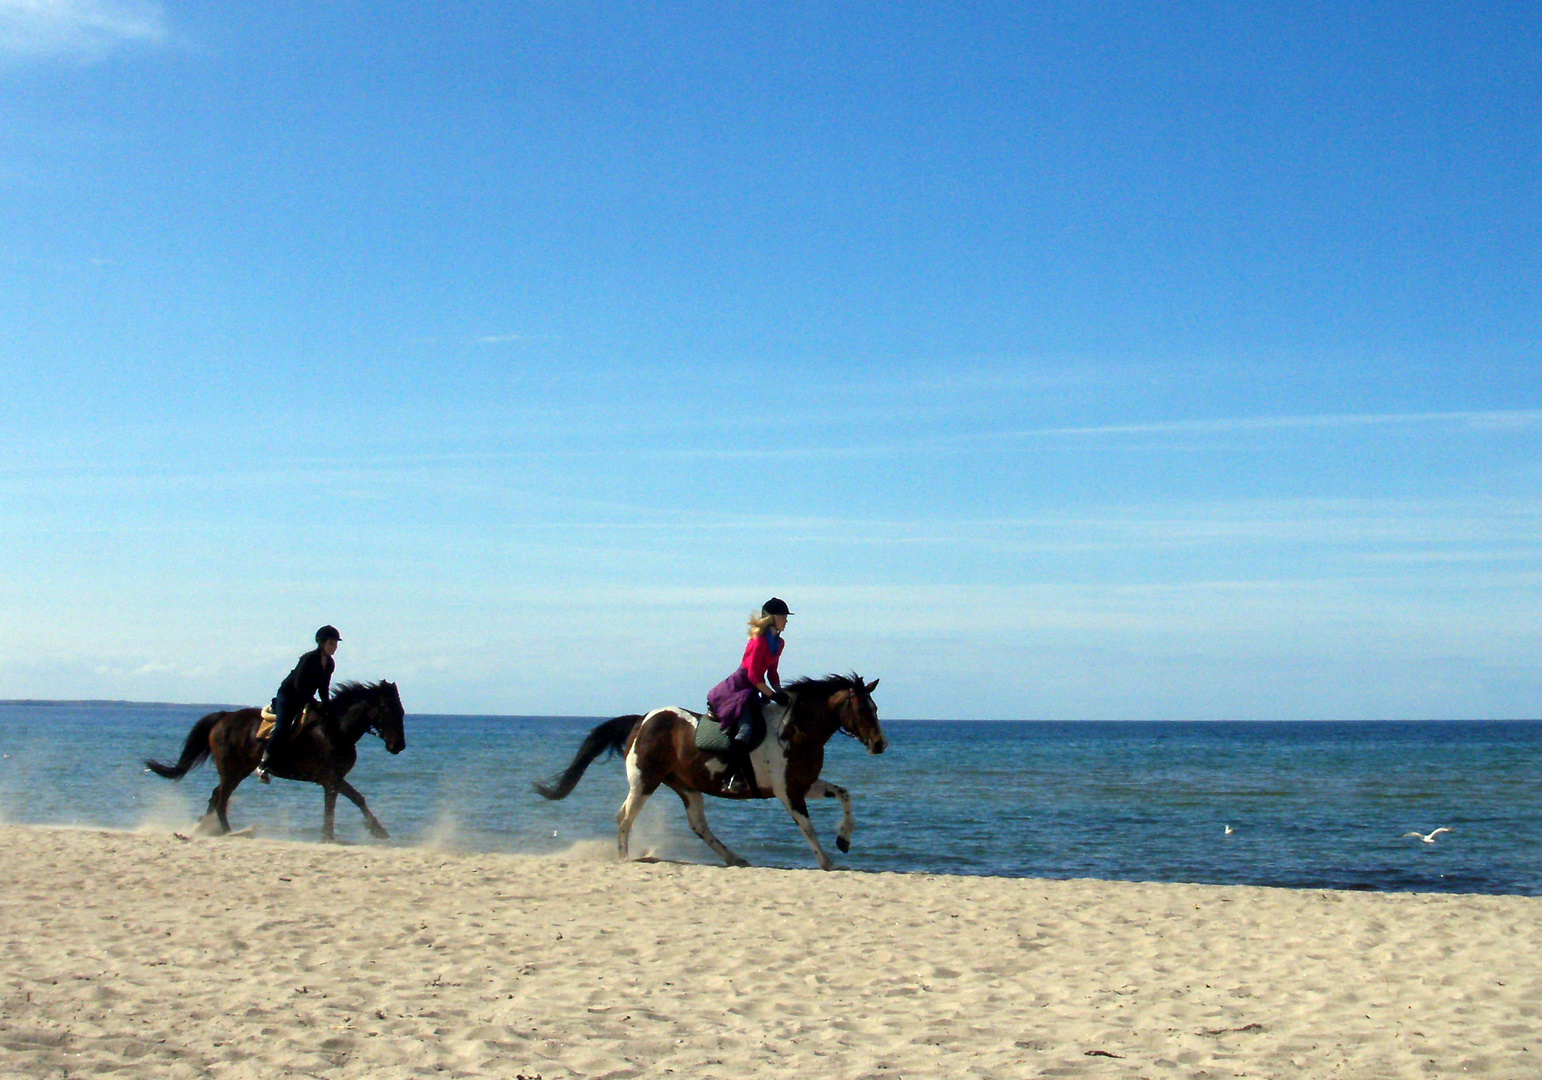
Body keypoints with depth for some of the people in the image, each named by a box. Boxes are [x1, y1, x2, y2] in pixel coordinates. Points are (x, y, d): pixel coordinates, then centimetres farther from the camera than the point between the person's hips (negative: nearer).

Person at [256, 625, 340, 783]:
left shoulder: (330, 663, 2)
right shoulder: (309, 659, -21)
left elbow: (323, 688, 11)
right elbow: (298, 685, -23)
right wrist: (315, 704, -23)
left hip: (305, 699, 8)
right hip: (287, 695, -8)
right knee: (282, 728, -22)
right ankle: (263, 764, -17)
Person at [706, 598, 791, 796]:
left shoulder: (778, 643, 10)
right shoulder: (759, 641, -16)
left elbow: (772, 673, 18)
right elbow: (754, 675, -20)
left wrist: (781, 695, 5)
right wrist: (774, 695, -19)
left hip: (751, 692, 10)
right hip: (737, 689, -10)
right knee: (746, 728, -26)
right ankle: (733, 777, -32)